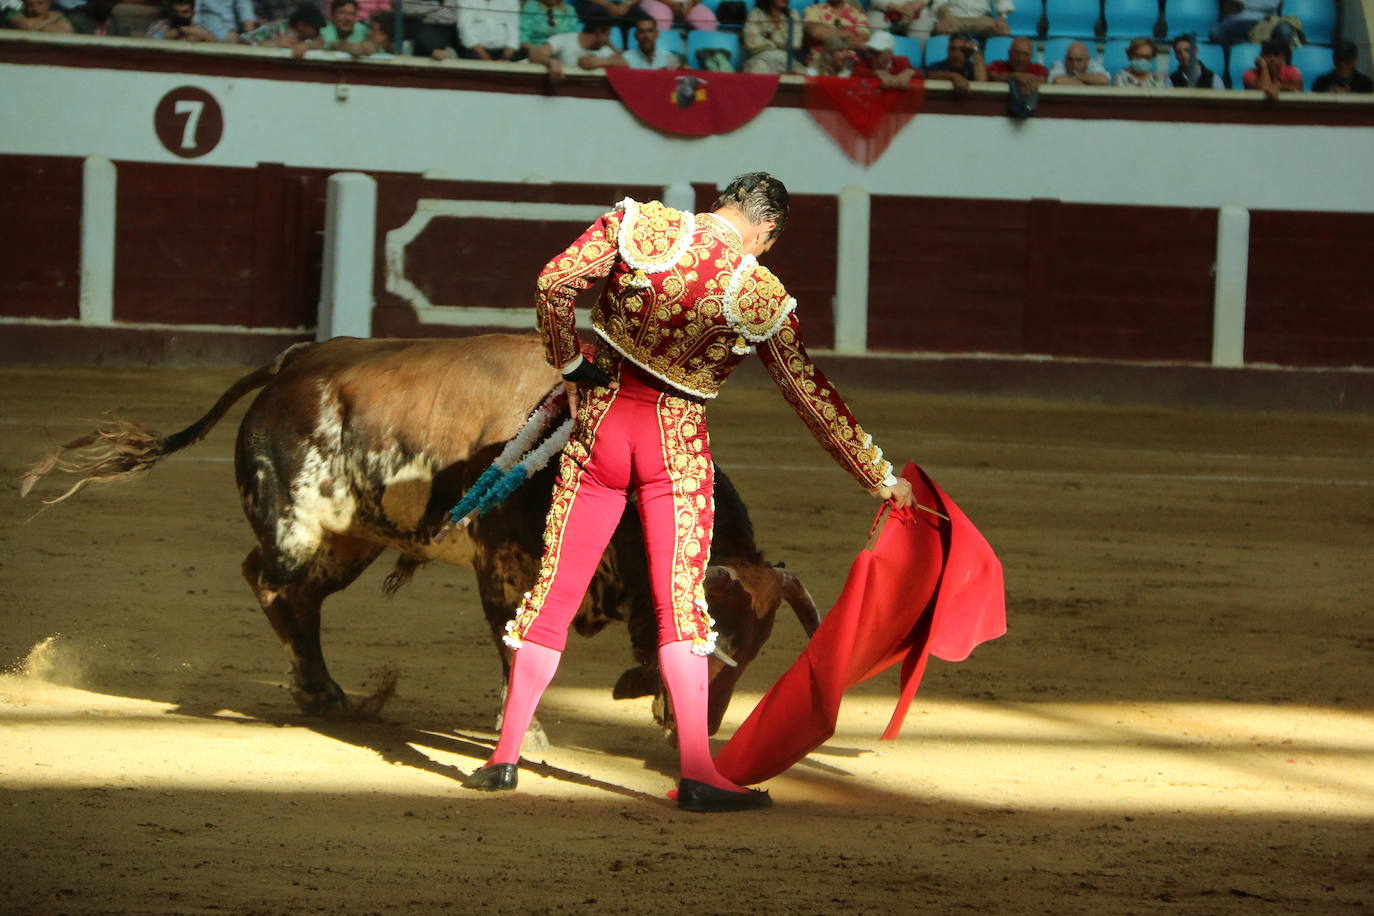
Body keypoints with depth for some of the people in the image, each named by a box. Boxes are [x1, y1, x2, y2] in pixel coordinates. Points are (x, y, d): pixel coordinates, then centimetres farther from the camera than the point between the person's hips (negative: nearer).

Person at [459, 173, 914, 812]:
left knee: (556, 589, 9)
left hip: (601, 421, 2)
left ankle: (505, 755, 13)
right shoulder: (762, 297, -7)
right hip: (676, 444, -2)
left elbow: (553, 284, -10)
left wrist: (570, 364, 4)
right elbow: (811, 398, -2)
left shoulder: (639, 225, -5)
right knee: (679, 600, 2)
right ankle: (697, 771, -6)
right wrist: (880, 477, 6)